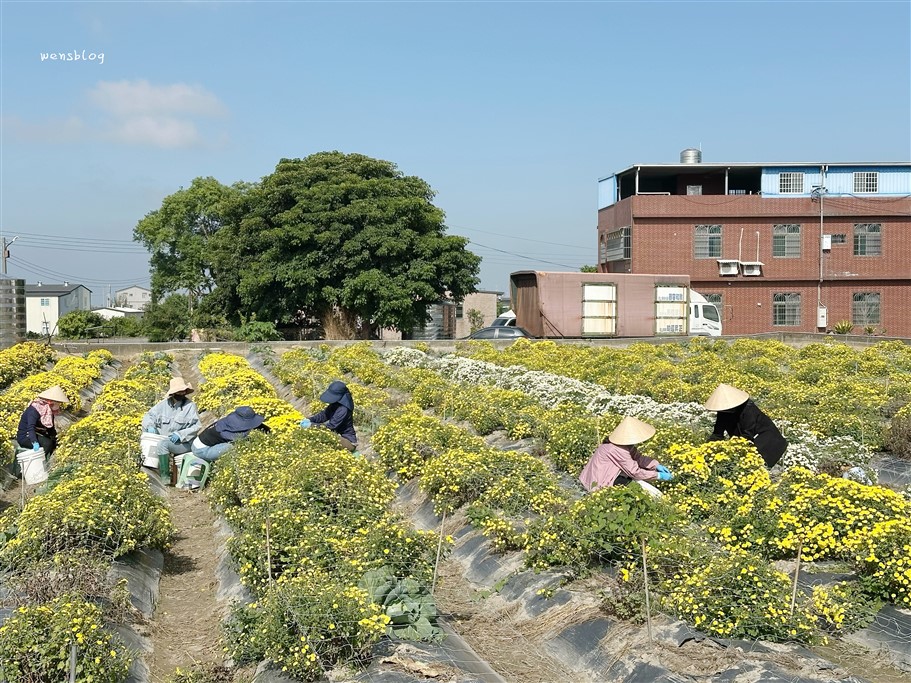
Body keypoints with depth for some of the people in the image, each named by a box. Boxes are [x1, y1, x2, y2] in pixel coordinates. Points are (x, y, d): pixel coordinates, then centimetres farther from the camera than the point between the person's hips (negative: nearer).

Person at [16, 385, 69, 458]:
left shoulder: (50, 411, 4)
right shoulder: (34, 409, -22)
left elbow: (51, 430, 8)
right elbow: (30, 428, -35)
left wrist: (57, 438, -10)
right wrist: (34, 442, -50)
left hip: (38, 435, 9)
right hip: (25, 437, -9)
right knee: (47, 443, -29)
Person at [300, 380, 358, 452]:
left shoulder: (343, 409, -27)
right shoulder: (335, 404, 0)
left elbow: (332, 425, -28)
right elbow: (324, 414, 5)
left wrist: (312, 425, -24)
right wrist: (310, 420, -11)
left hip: (347, 441, -9)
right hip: (338, 436, 9)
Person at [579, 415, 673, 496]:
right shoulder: (618, 450, -29)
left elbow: (639, 458, 6)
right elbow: (635, 472, -24)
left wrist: (656, 465, -6)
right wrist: (658, 475, -17)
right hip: (599, 484, -9)